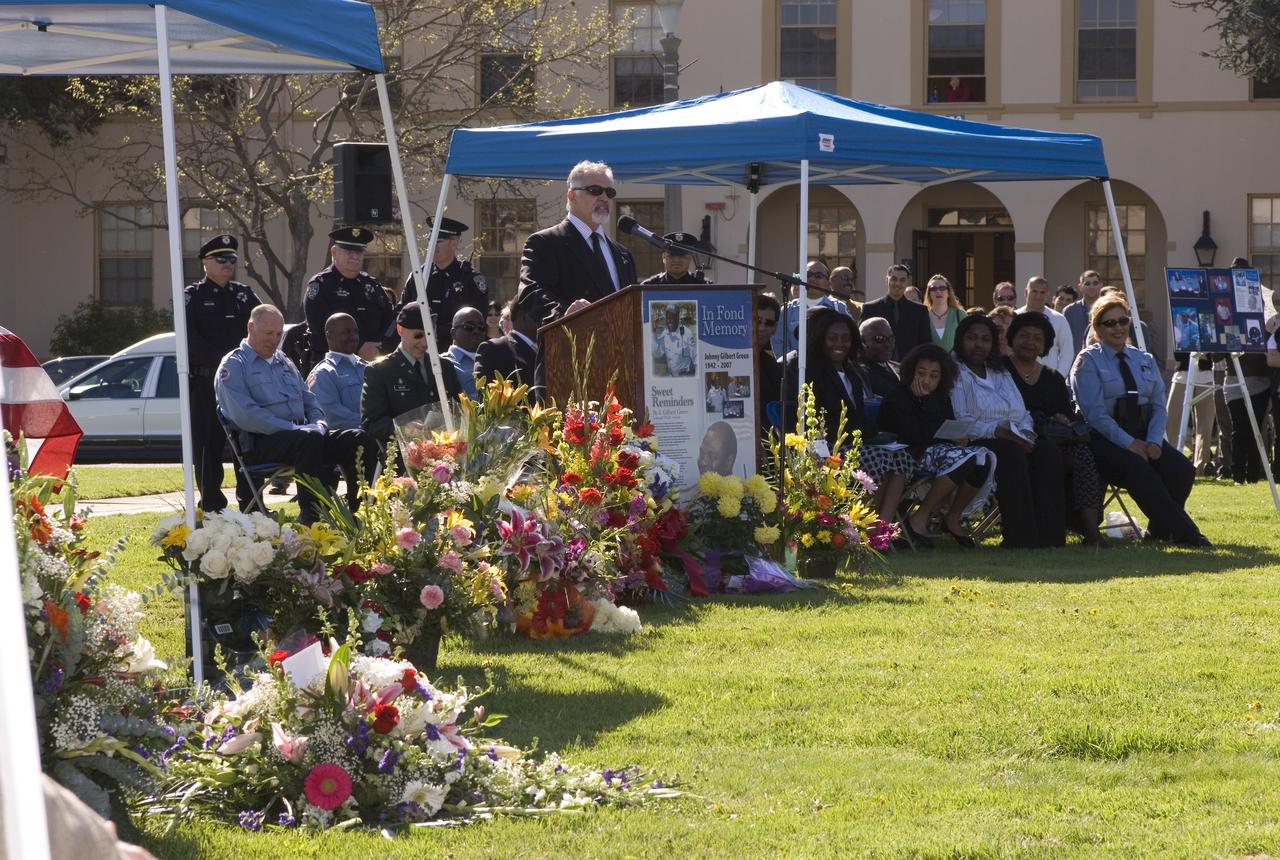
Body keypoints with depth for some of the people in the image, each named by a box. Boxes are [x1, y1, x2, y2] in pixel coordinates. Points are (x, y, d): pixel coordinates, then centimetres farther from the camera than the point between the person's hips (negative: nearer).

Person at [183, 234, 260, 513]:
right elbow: (189, 338, -9)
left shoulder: (244, 294, 16)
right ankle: (211, 506, 3)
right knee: (208, 444, -2)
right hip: (206, 382, -4)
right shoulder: (192, 296, 2)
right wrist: (220, 361, -17)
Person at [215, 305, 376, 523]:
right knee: (311, 439, -39)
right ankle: (311, 520, -43)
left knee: (359, 440, -15)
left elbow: (309, 401, 27)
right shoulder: (234, 365, 1)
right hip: (262, 443, -7)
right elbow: (244, 415, -13)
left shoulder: (284, 363, 26)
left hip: (302, 431, 8)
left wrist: (318, 424, 1)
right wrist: (292, 429, -18)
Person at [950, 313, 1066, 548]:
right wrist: (997, 431, -20)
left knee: (1049, 453, -22)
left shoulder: (1001, 374, 27)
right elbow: (959, 422, -10)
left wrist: (1026, 433, -3)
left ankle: (1047, 535, -29)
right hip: (977, 442, -7)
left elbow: (1023, 414, 21)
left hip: (1014, 439, 7)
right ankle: (1020, 536, -36)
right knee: (1012, 453, -36)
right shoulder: (955, 374, 3)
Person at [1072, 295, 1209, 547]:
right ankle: (1183, 533, -31)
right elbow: (1094, 413, -10)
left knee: (1182, 470, -21)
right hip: (1104, 439, -5)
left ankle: (1160, 530, -1)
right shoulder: (1088, 362, 1)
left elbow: (1159, 406, 11)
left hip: (1144, 434, 5)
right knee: (1139, 469, -33)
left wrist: (1154, 442, -9)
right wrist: (1129, 443, -19)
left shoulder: (1144, 360, 18)